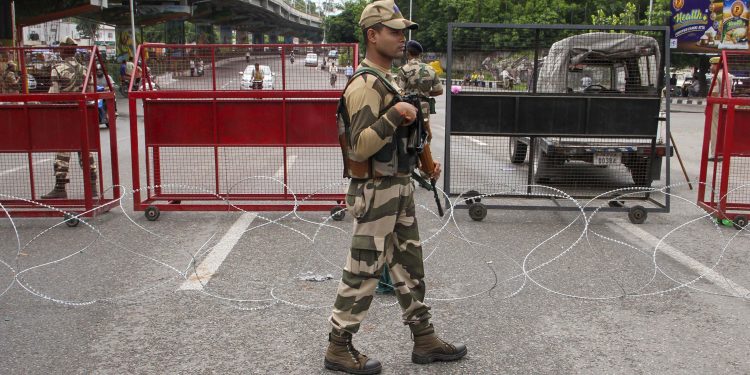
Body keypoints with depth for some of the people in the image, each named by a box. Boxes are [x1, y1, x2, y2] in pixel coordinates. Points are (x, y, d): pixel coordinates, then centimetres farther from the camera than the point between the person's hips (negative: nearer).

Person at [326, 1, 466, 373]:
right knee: (362, 272, 1)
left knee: (409, 266, 16)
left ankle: (424, 339, 27)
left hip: (399, 188, 10)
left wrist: (422, 161, 16)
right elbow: (360, 147, -25)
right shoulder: (366, 85, -18)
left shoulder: (388, 80, 13)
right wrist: (394, 116, -31)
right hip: (376, 192, -10)